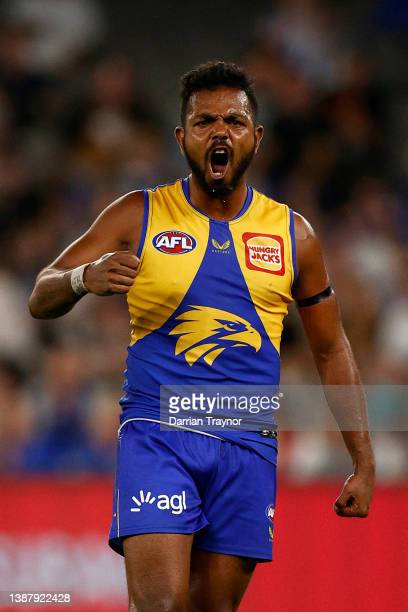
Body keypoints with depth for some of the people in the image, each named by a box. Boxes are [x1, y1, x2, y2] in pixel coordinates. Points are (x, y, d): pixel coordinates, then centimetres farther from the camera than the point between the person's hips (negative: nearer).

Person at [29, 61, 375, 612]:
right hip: (157, 434, -2)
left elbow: (331, 350, 16)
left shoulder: (292, 234, 9)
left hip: (247, 444, 2)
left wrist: (364, 463, 12)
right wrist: (83, 279, -23)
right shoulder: (138, 216, 3)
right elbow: (40, 299, 1)